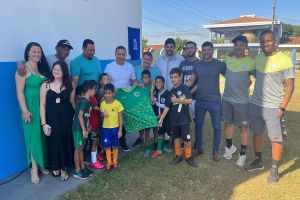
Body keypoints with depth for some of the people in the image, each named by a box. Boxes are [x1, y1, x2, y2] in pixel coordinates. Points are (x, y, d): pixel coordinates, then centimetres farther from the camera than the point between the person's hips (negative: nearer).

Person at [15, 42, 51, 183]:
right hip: (31, 107, -6)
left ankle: (42, 164, 25)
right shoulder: (23, 69, -8)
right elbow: (20, 92, -12)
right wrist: (24, 110, -18)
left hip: (44, 106, 6)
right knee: (34, 136, 0)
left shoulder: (43, 68, 11)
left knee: (44, 136, 10)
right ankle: (34, 168, 13)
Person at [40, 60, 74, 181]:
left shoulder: (69, 85, 2)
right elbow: (42, 105, -3)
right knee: (54, 143, 8)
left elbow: (72, 102, 5)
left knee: (66, 143, 7)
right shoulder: (45, 85, -3)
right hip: (52, 120, -1)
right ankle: (55, 167, 31)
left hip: (66, 119, 1)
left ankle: (63, 168, 25)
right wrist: (43, 123, -7)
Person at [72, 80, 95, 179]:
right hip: (78, 128, -9)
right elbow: (80, 116, -22)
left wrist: (87, 126, 19)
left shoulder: (86, 101, 9)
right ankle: (77, 171, 13)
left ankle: (83, 168, 28)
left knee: (81, 148, 16)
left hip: (82, 128, 9)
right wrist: (84, 130, -22)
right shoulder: (84, 101, -19)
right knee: (78, 149, 1)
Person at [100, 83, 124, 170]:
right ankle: (109, 162, 26)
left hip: (115, 128, -2)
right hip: (105, 128, 2)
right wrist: (103, 114, -13)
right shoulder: (102, 104, -3)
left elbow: (120, 117, -8)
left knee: (115, 146, 11)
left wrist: (120, 130, -9)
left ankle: (115, 162, 31)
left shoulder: (117, 103, -12)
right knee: (107, 146, 9)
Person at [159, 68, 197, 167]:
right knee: (176, 137, 13)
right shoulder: (171, 91, 8)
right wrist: (161, 118, 9)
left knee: (186, 138, -2)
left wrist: (177, 100, -20)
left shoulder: (184, 88, -8)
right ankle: (178, 156, 26)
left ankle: (188, 157, 15)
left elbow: (190, 101, -18)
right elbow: (167, 106, 10)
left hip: (184, 118, -5)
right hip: (174, 119, 6)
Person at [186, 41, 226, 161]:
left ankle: (215, 151, 23)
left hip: (215, 101, -2)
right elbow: (191, 80, 6)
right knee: (198, 125, 12)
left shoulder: (220, 64, -5)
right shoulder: (197, 65, 4)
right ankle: (198, 148, 29)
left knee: (216, 127, 8)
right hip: (200, 100, 3)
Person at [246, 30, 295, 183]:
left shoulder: (284, 60, -9)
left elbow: (290, 86, -8)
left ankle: (274, 170, 17)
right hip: (255, 104, 6)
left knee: (276, 139, 2)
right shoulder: (257, 58, 7)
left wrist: (283, 107, -14)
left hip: (273, 107, -5)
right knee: (257, 133, 16)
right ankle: (258, 162, 33)